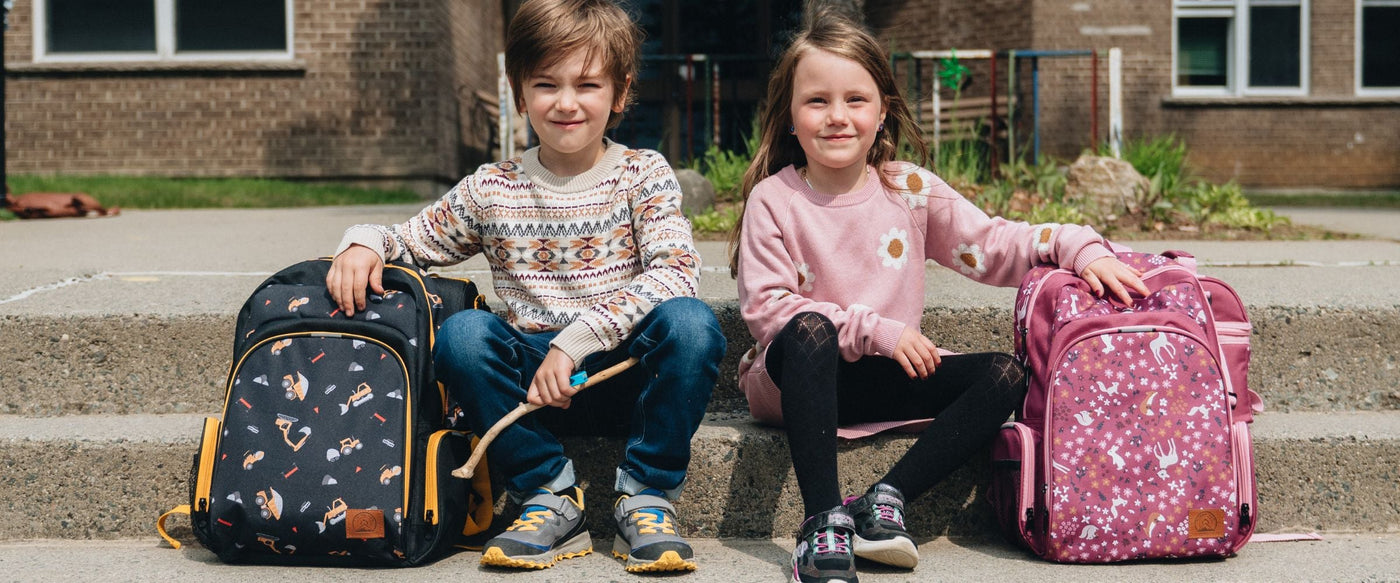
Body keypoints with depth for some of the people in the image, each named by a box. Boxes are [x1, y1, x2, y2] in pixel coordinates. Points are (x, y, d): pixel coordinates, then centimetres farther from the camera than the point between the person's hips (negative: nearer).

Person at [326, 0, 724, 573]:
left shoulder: (643, 174, 0)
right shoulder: (492, 190, 7)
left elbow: (674, 271, -15)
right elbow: (411, 239, 18)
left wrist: (576, 339, -24)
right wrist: (365, 241, -7)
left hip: (631, 372, -2)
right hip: (533, 377, 2)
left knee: (690, 321, -31)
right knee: (463, 333, -27)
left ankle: (646, 499, -17)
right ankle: (551, 499, -15)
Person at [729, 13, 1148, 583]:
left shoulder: (910, 189, 4)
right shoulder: (772, 200, -6)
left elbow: (993, 245, 3)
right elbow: (766, 308, -13)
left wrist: (1080, 250, -14)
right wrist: (876, 330, -20)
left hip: (886, 381, 4)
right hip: (796, 380, -4)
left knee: (1004, 375, -14)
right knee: (810, 330, -36)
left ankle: (886, 499, -23)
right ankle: (823, 520, -36)